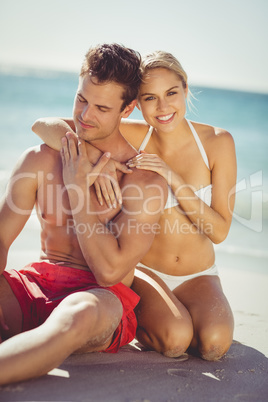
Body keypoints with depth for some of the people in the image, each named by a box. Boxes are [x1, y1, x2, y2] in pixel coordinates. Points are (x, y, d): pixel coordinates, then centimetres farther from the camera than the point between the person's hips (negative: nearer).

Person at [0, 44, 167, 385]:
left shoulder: (146, 181, -7)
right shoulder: (38, 160, 5)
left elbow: (109, 271, -14)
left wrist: (78, 188, -12)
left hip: (101, 298, -4)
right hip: (35, 286, 4)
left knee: (78, 315, -41)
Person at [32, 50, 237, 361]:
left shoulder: (217, 142, -10)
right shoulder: (132, 136, -11)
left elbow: (219, 231, -11)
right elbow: (43, 125, -17)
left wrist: (174, 180, -24)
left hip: (198, 276, 2)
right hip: (144, 271, -1)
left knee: (214, 343, -26)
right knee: (174, 338, -28)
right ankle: (135, 315, 5)